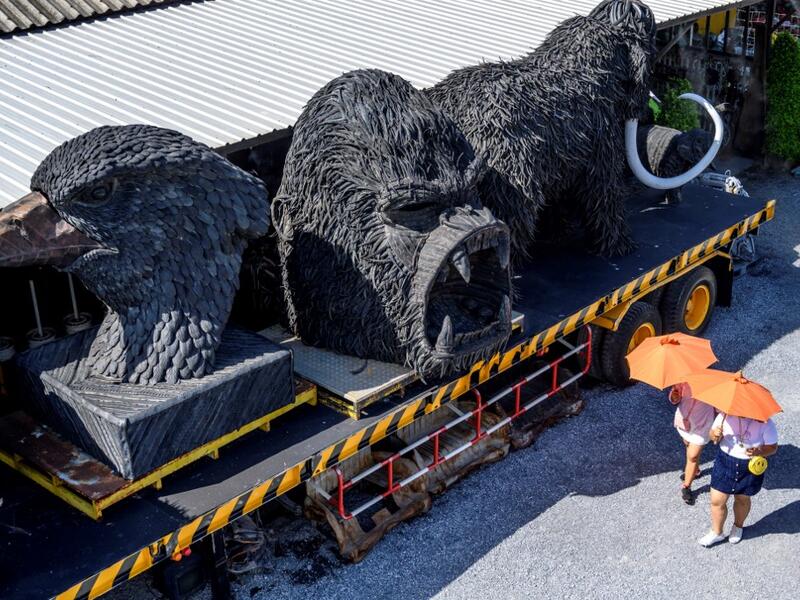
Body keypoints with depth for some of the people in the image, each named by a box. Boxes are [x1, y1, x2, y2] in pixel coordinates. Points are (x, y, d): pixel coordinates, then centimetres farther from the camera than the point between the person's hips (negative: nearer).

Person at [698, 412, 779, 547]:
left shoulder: (765, 423, -20)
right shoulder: (725, 415, -14)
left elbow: (773, 447, -11)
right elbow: (712, 434, -1)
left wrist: (758, 452, -31)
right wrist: (715, 435, -25)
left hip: (750, 467, -1)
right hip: (725, 462, 2)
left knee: (742, 500, 21)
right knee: (717, 501, 7)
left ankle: (738, 527, 51)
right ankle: (716, 533, 32)